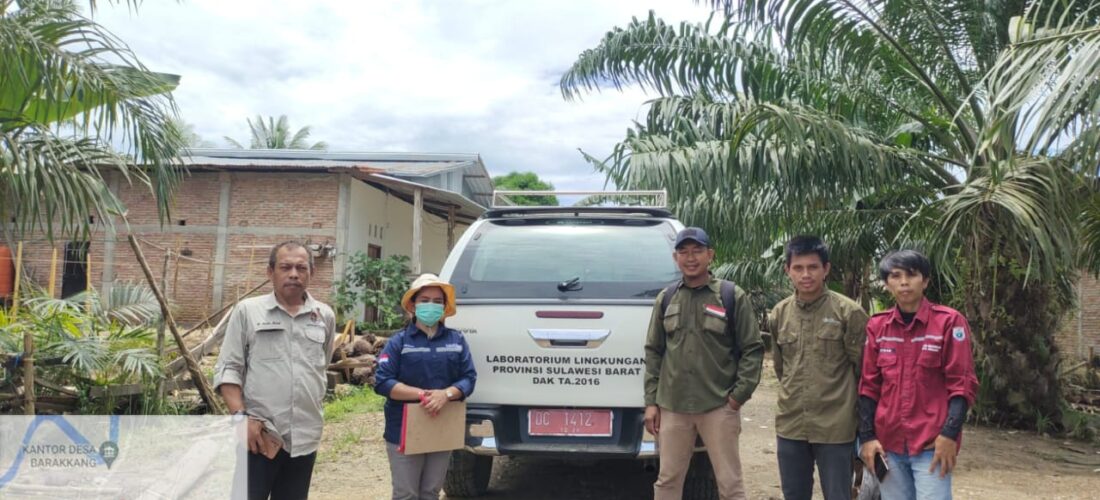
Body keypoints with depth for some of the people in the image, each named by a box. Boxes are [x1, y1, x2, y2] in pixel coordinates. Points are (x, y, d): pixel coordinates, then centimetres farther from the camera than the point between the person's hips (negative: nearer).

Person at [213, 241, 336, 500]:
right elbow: (228, 369, -2)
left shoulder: (325, 316, 8)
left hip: (304, 437, 3)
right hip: (258, 434, -3)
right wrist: (241, 417, -12)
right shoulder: (247, 311, 0)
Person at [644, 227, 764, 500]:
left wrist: (739, 395, -7)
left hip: (719, 407, -3)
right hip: (672, 407, 3)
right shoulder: (666, 299, 9)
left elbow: (753, 350, 0)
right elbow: (653, 352, 12)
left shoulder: (733, 296, 0)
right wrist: (651, 401, 6)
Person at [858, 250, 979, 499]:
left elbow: (962, 383, -5)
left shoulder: (949, 321, -4)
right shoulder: (877, 326, 5)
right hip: (888, 443, 4)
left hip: (932, 443, -3)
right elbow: (868, 385, 9)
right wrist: (867, 436, 2)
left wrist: (950, 434, -14)